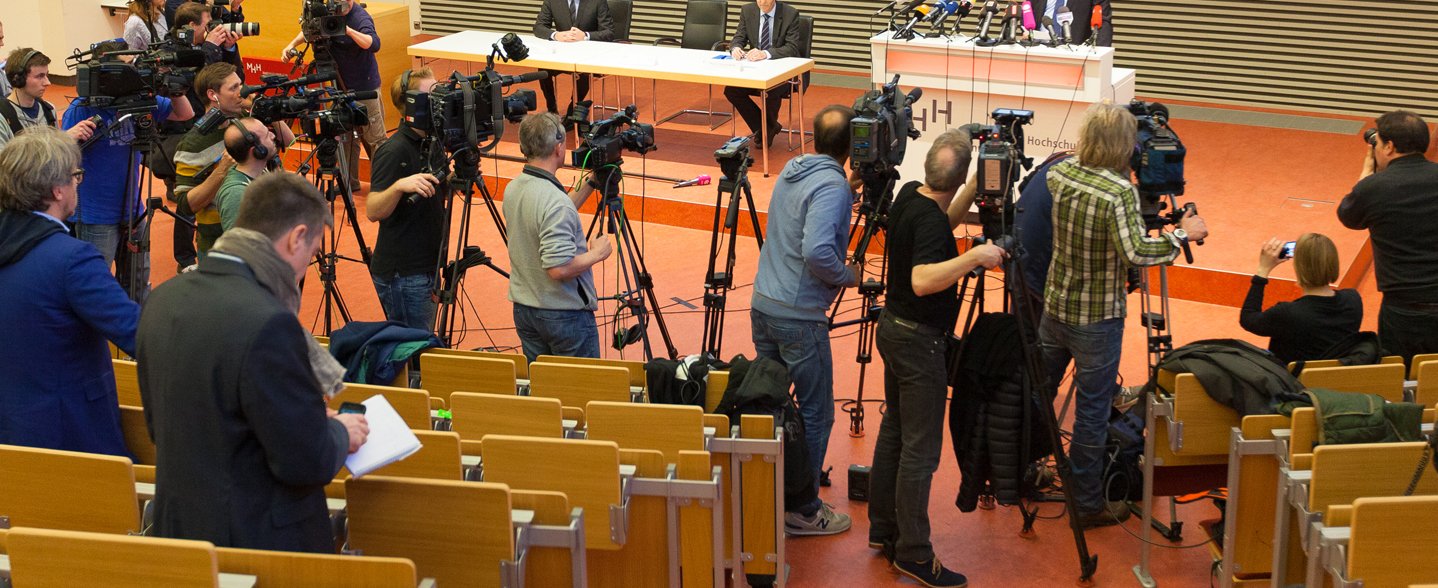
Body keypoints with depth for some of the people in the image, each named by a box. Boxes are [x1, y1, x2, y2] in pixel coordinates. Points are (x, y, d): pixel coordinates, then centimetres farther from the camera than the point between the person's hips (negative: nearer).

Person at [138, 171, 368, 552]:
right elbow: (307, 462, -23)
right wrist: (341, 433, -1)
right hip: (261, 540, -8)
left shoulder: (164, 299, -1)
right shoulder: (268, 324, -26)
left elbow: (159, 426, 12)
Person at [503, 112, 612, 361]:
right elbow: (560, 268, -29)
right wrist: (596, 254, -12)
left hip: (524, 310, 8)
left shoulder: (512, 189, 1)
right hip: (565, 314, -8)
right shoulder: (556, 200, -26)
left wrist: (591, 184, 16)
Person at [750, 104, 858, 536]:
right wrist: (847, 276, -9)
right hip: (800, 317, -8)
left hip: (763, 305, 8)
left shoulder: (791, 170, 9)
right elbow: (817, 252, -29)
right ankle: (803, 510, 8)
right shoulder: (833, 186, -17)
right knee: (815, 414, 2)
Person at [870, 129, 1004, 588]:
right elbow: (922, 280, -39)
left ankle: (883, 529, 28)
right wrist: (974, 257, -35)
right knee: (920, 449, -3)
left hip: (894, 328, 10)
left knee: (893, 430, 18)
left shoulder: (910, 196, 2)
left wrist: (977, 186, 12)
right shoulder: (928, 221, -26)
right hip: (919, 341, -10)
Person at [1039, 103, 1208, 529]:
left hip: (1055, 306, 7)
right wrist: (1182, 235, -16)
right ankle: (1088, 505, 13)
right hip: (1097, 318, -6)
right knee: (1092, 413, 4)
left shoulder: (1059, 174, -4)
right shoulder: (1120, 191, -23)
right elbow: (1135, 253, -28)